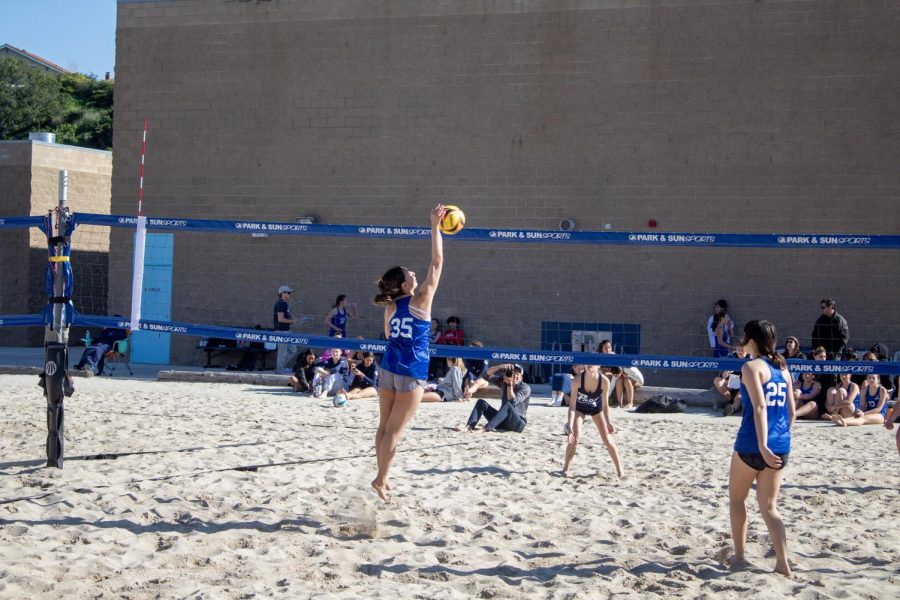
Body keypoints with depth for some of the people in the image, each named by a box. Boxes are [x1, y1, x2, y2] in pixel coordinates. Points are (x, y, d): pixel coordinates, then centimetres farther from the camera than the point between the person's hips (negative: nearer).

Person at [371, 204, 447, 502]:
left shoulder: (391, 306, 4)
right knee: (394, 430, -2)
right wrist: (435, 227, -7)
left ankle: (383, 475, 18)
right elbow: (437, 263, -10)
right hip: (411, 374, -6)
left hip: (389, 368, 6)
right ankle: (381, 480, 0)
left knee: (384, 427, 11)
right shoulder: (420, 300, -12)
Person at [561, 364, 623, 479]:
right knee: (575, 438, -14)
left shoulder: (604, 381, -31)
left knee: (607, 439, -1)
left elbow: (605, 405, -17)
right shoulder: (578, 379, -34)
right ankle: (565, 468, 4)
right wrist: (570, 426, -39)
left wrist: (608, 422, -24)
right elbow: (572, 404, -32)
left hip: (596, 408, 1)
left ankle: (620, 470, 11)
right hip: (579, 408, -1)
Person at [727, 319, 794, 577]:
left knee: (736, 499, 15)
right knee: (769, 507, 9)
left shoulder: (752, 367, -9)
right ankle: (783, 563, -2)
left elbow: (759, 407, -19)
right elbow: (791, 410, 14)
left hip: (752, 445, -6)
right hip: (780, 447, 6)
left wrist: (763, 446, -23)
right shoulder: (782, 368, 12)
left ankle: (738, 556, 20)